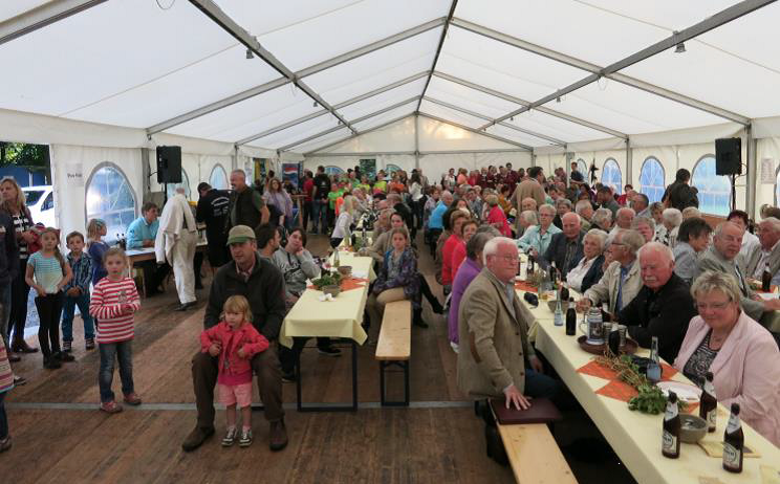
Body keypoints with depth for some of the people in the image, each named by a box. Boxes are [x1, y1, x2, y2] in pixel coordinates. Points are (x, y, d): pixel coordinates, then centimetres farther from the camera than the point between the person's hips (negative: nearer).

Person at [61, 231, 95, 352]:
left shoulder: (87, 259, -6)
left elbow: (89, 276, -10)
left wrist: (79, 288, -19)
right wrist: (68, 289, -19)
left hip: (82, 292, -1)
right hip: (67, 292, 1)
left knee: (87, 315, 7)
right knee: (67, 317, 9)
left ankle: (89, 338, 19)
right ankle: (67, 340, 19)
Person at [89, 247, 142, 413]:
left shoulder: (129, 282, -2)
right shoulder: (100, 286, -17)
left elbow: (137, 300, 7)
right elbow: (94, 310, -18)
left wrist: (131, 306, -16)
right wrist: (117, 309, -26)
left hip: (126, 333, 5)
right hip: (107, 336, -5)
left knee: (127, 365, 20)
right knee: (107, 368, 7)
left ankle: (128, 391, 38)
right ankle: (106, 399, 21)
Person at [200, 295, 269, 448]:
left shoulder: (248, 330, -18)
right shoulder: (221, 328, -5)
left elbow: (264, 343, -24)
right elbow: (205, 335, 7)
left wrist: (248, 349, -32)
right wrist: (209, 346, -10)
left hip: (242, 375, -4)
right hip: (224, 374, 4)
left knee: (245, 404, 8)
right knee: (229, 405, 17)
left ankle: (246, 431, 24)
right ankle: (231, 430, 33)